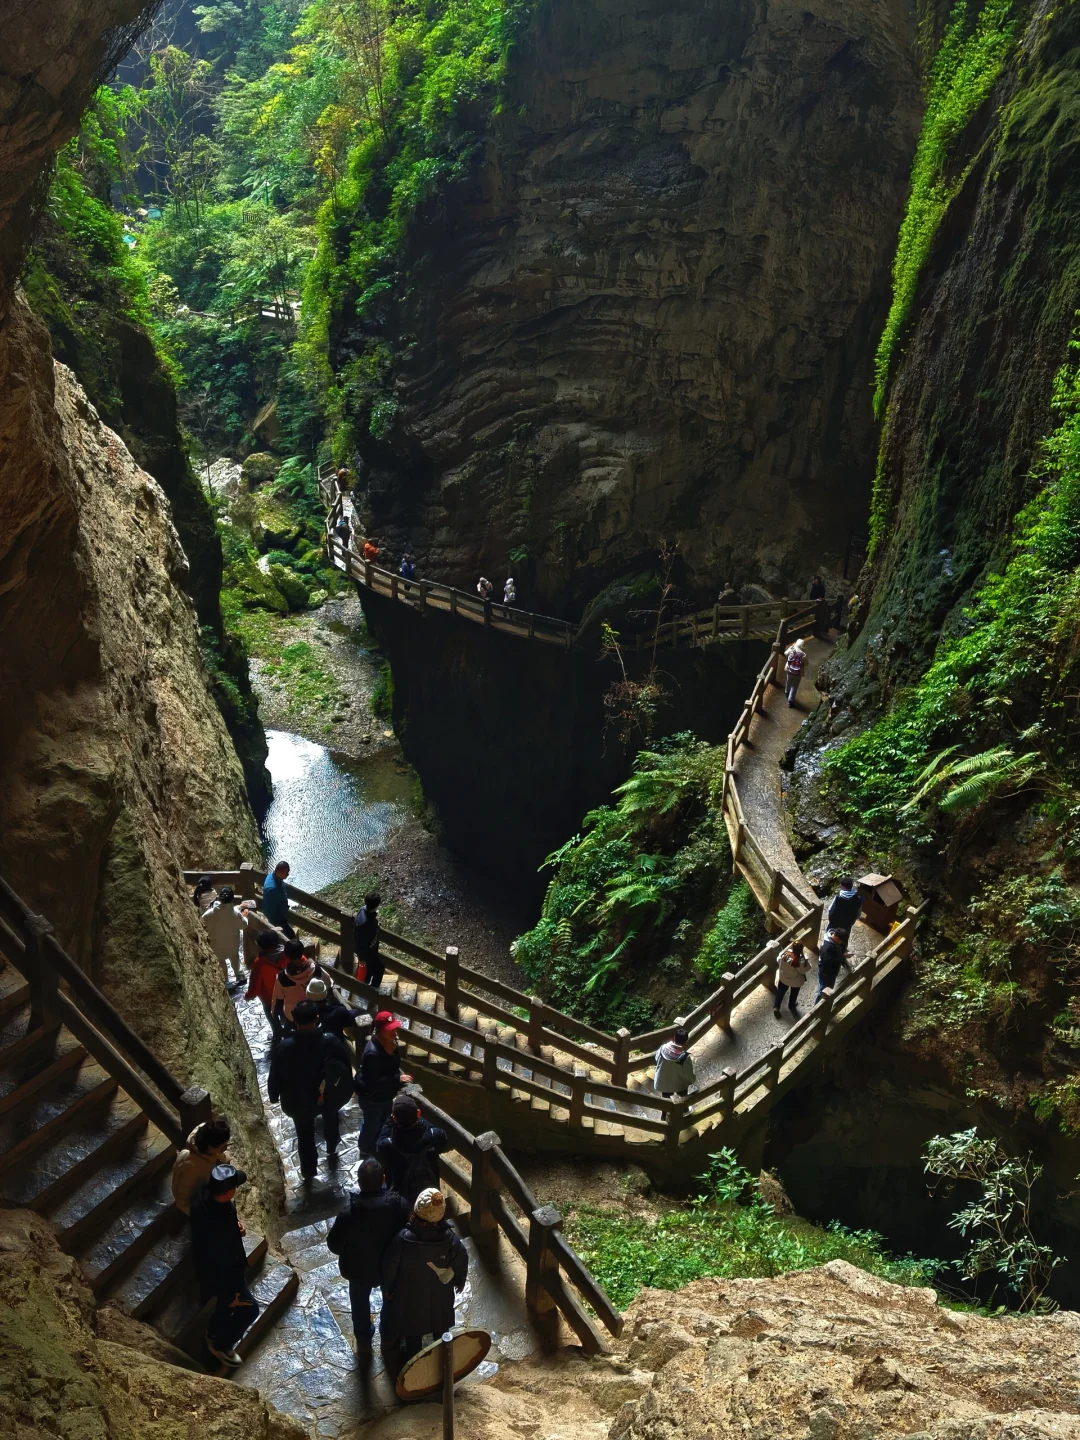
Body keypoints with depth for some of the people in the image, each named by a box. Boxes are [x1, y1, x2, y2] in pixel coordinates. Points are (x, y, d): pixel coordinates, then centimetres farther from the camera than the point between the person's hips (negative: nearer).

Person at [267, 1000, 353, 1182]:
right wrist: (346, 1090, 9)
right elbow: (347, 1069, -11)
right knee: (331, 1119, 35)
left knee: (305, 1136, 24)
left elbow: (275, 1076, -14)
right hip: (329, 1098, 2)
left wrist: (273, 1096, 7)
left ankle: (308, 1172, 42)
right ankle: (332, 1149, 60)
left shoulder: (284, 1048, -30)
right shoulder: (332, 1042, -27)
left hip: (298, 1101, -1)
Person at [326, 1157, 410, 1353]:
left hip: (359, 1269, -1)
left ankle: (363, 1340, 51)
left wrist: (348, 1254, 2)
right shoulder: (399, 1204, -29)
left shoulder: (349, 1213, -33)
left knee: (360, 1303, 29)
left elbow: (334, 1245, -19)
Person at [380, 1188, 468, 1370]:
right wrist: (460, 1281, 11)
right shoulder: (450, 1240, -30)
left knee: (412, 1329, 28)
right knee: (440, 1326, 30)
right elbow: (461, 1264, -12)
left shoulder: (403, 1239, -34)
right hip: (440, 1295, 1)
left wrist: (387, 1289, 2)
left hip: (410, 1295, -1)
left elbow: (389, 1268, -19)